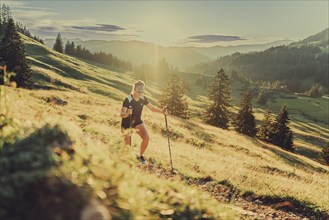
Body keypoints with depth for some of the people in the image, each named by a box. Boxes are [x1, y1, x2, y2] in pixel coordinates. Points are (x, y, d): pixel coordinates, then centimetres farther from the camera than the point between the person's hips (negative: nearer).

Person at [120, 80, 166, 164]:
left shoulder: (143, 98, -8)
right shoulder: (128, 99, -24)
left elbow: (152, 107, 3)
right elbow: (122, 114, -29)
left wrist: (162, 111, -13)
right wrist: (127, 113, -52)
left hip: (137, 122, 4)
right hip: (127, 123, -4)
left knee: (146, 138, -16)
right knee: (127, 146, -3)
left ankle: (140, 156, 8)